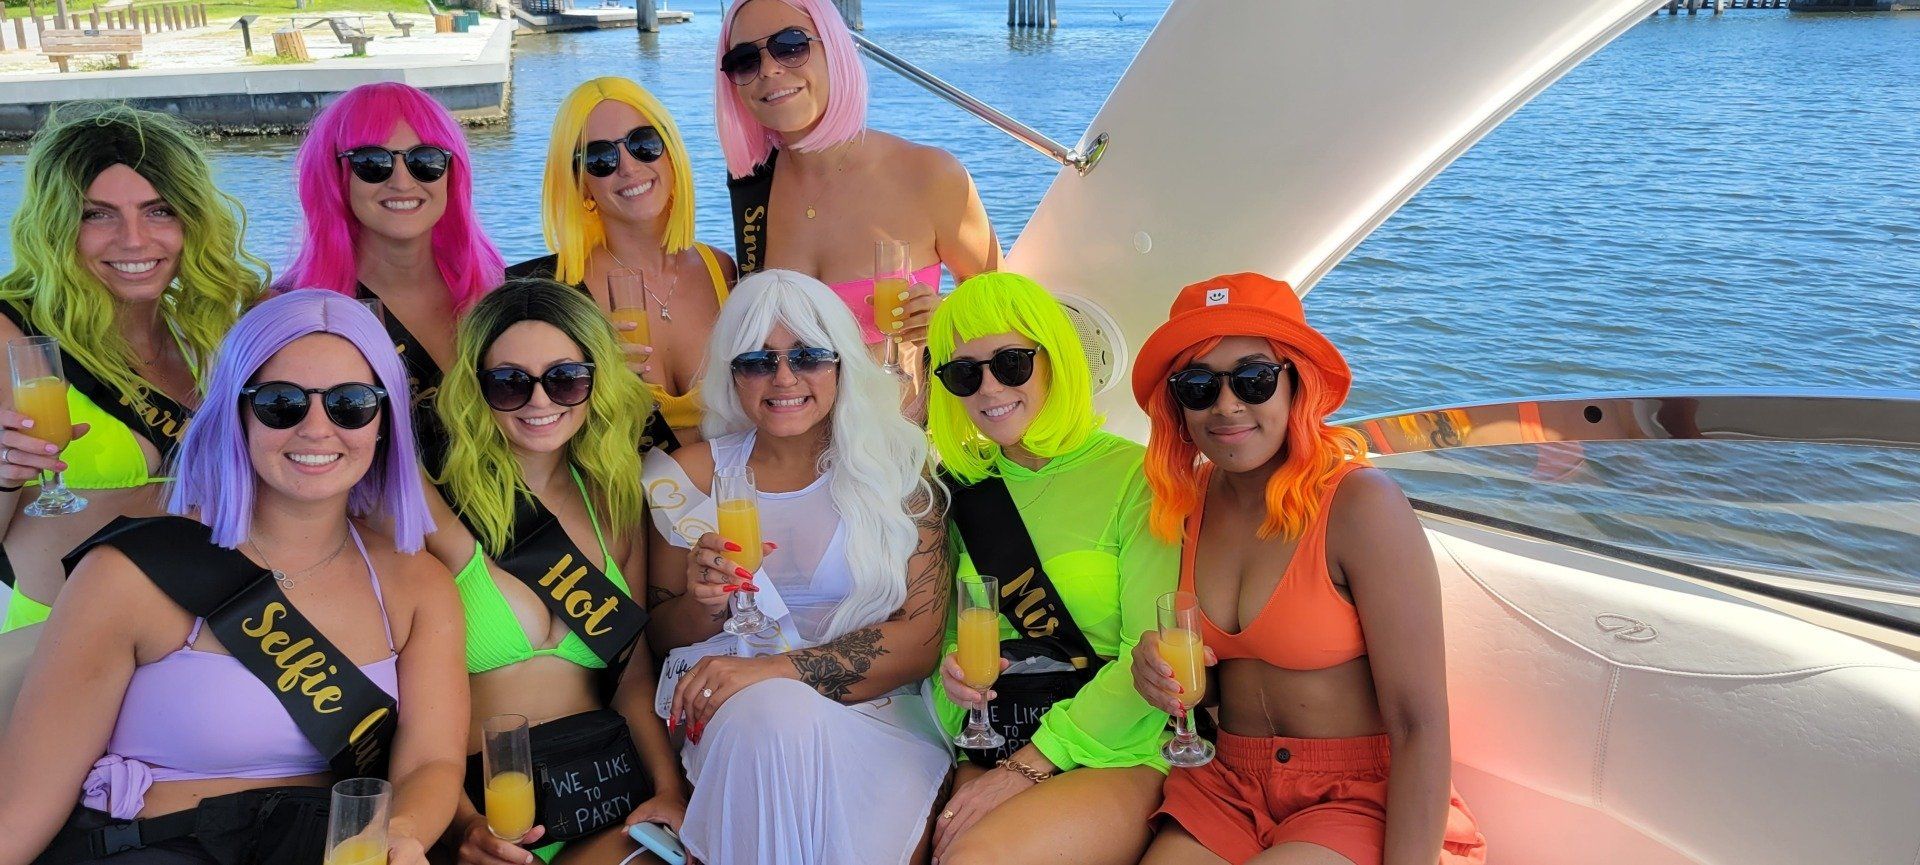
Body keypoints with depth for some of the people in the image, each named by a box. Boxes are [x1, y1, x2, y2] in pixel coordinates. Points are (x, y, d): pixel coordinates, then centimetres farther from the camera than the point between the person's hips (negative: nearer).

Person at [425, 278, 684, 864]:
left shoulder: (616, 503, 12)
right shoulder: (435, 511, -3)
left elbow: (635, 672, 10)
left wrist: (669, 788, -6)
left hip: (610, 785, 3)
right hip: (484, 798, -3)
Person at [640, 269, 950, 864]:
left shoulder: (894, 469, 3)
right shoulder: (692, 476, 8)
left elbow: (921, 640, -5)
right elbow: (662, 639, 15)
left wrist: (775, 667, -18)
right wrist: (703, 603, -10)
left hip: (876, 711, -1)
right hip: (730, 720, 2)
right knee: (778, 714, -34)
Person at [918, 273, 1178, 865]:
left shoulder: (1133, 475, -6)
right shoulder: (966, 484, 10)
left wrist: (1025, 769, -14)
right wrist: (952, 664, -8)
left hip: (1118, 760, -4)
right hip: (990, 757, 5)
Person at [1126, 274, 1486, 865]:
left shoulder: (1360, 504, -15)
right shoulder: (1190, 500, 3)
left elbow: (1420, 725, -17)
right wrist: (1161, 670, -6)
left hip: (1365, 801, -5)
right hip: (1230, 788, 5)